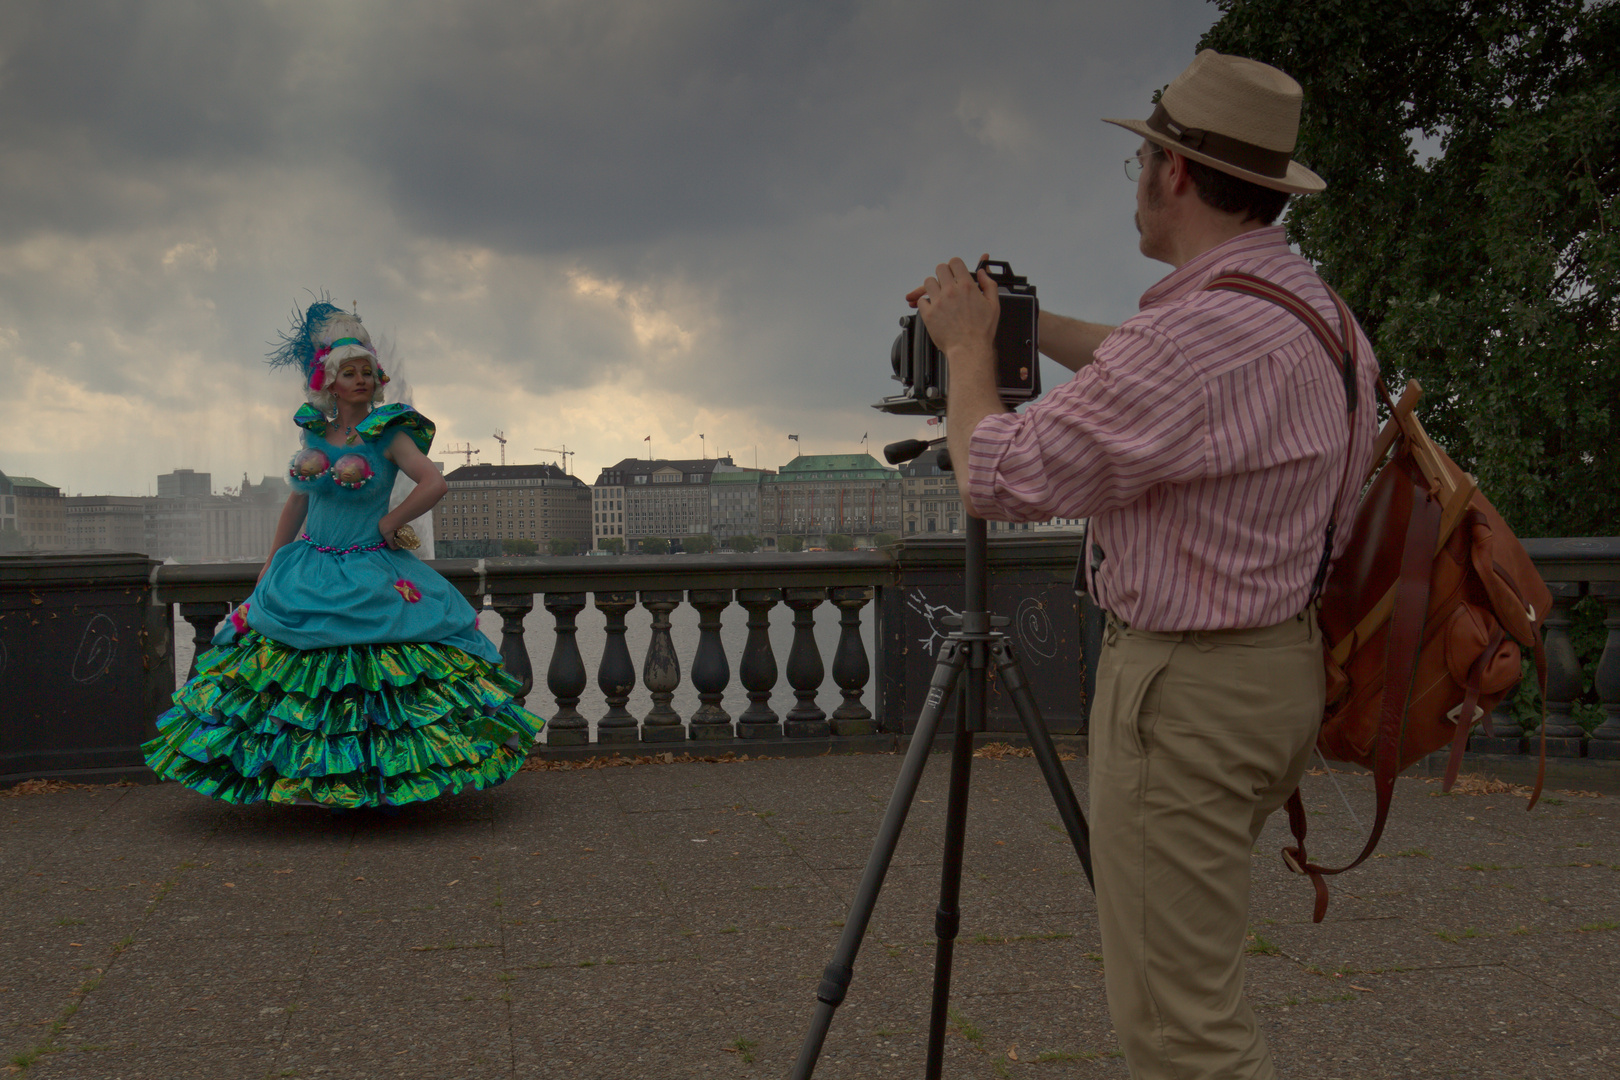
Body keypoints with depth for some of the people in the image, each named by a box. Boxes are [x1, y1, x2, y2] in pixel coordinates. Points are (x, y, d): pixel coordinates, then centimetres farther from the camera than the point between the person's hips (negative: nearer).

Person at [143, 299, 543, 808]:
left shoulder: (387, 433, -6)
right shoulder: (315, 432, 8)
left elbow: (435, 484, -18)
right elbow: (297, 501, 17)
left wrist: (387, 526, -11)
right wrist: (269, 565, 17)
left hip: (371, 579, -5)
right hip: (307, 573, 5)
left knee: (377, 676, -5)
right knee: (302, 680, 4)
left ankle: (383, 779, 4)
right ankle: (304, 779, 14)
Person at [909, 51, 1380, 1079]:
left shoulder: (1206, 331, -25)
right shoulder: (1315, 304, 8)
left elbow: (1000, 477, -18)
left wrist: (968, 347, -1)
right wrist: (1017, 318, 28)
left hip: (1189, 690, -10)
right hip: (1282, 663, 10)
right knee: (1191, 974, 23)